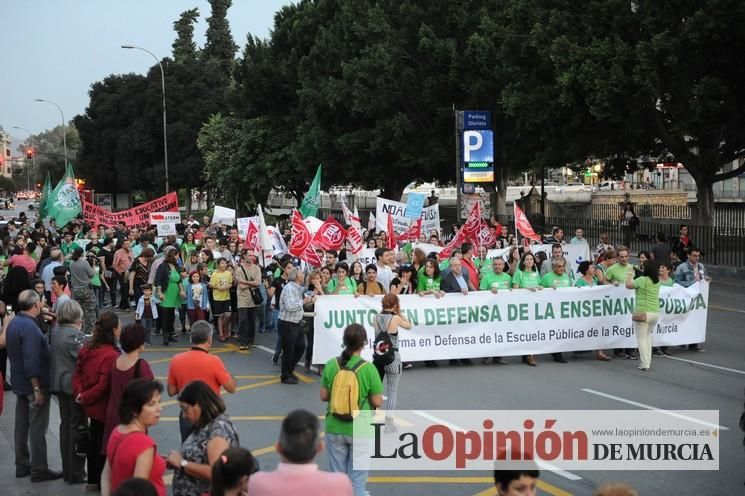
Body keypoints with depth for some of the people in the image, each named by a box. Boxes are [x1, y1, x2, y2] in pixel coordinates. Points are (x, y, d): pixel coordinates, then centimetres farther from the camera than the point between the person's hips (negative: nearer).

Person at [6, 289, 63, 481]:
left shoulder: (13, 323, 6)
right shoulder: (29, 327, -23)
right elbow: (31, 362, -26)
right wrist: (37, 389, -22)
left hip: (19, 383, 9)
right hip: (32, 384, -9)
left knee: (22, 424, 15)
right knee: (38, 427, -1)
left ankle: (22, 465, 25)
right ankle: (39, 470, 5)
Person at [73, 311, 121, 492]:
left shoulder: (88, 348, -1)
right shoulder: (111, 355, -27)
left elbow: (77, 374, 4)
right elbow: (103, 386, -26)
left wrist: (80, 393, -4)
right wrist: (85, 398, -12)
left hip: (92, 406, 8)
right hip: (105, 407, -8)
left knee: (94, 441, 20)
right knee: (104, 444, 6)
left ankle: (93, 480, 33)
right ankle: (103, 483, 18)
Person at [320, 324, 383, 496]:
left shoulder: (331, 365, -7)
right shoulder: (368, 369, -15)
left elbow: (323, 396, 1)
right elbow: (377, 402, -10)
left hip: (335, 429, 3)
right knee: (357, 481, 8)